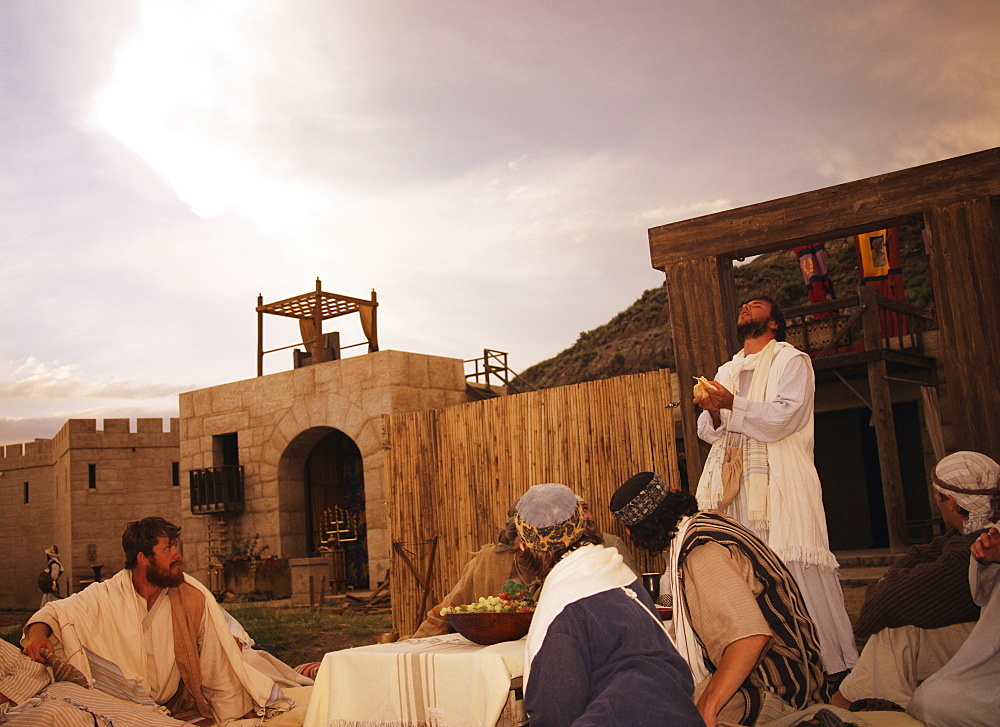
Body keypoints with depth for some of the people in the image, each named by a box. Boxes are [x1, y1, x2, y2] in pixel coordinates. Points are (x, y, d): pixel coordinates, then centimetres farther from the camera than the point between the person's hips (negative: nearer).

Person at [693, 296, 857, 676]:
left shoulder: (791, 360, 5)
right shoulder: (726, 371, 24)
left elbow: (786, 416, -11)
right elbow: (709, 431, 19)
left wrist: (732, 404, -17)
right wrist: (713, 414, -3)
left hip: (780, 481, -5)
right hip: (735, 484, 6)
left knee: (796, 571, -10)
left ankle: (832, 664, -2)